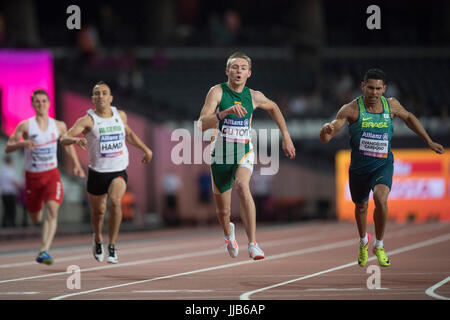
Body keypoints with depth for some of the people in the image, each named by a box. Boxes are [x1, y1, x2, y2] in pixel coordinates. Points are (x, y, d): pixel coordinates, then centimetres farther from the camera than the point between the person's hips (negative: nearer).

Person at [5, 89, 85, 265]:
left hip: (52, 174, 1)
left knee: (52, 211, -22)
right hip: (32, 176, 0)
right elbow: (8, 148, -10)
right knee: (36, 219, 10)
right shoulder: (25, 126, -8)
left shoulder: (59, 126, 0)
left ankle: (44, 252, -28)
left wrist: (76, 165, 13)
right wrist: (22, 143, -29)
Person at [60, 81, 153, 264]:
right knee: (98, 211, 13)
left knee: (115, 202, -26)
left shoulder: (120, 115, 4)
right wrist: (76, 139, -42)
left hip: (119, 171, 1)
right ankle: (98, 239, 46)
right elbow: (64, 139, -21)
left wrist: (145, 149, 26)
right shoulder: (88, 120, -10)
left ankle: (112, 246, -15)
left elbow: (129, 134, 26)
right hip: (97, 172, -1)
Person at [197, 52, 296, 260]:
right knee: (223, 211, 9)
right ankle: (228, 233, 48)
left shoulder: (254, 97, -1)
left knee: (242, 186, -33)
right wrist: (226, 111, -35)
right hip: (221, 155, 0)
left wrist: (286, 137, 19)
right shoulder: (217, 92, -10)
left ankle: (252, 243, -32)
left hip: (244, 152, 0)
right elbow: (202, 124, -22)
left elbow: (273, 108, 23)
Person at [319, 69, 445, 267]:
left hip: (383, 164, 0)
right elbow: (325, 139, -19)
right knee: (361, 206, 18)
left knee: (381, 199, -27)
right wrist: (326, 129, -44)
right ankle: (364, 241, 51)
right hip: (359, 166, 0)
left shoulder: (391, 105, -5)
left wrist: (428, 141, 23)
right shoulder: (351, 109, -14)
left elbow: (408, 117, 19)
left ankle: (379, 245, -6)